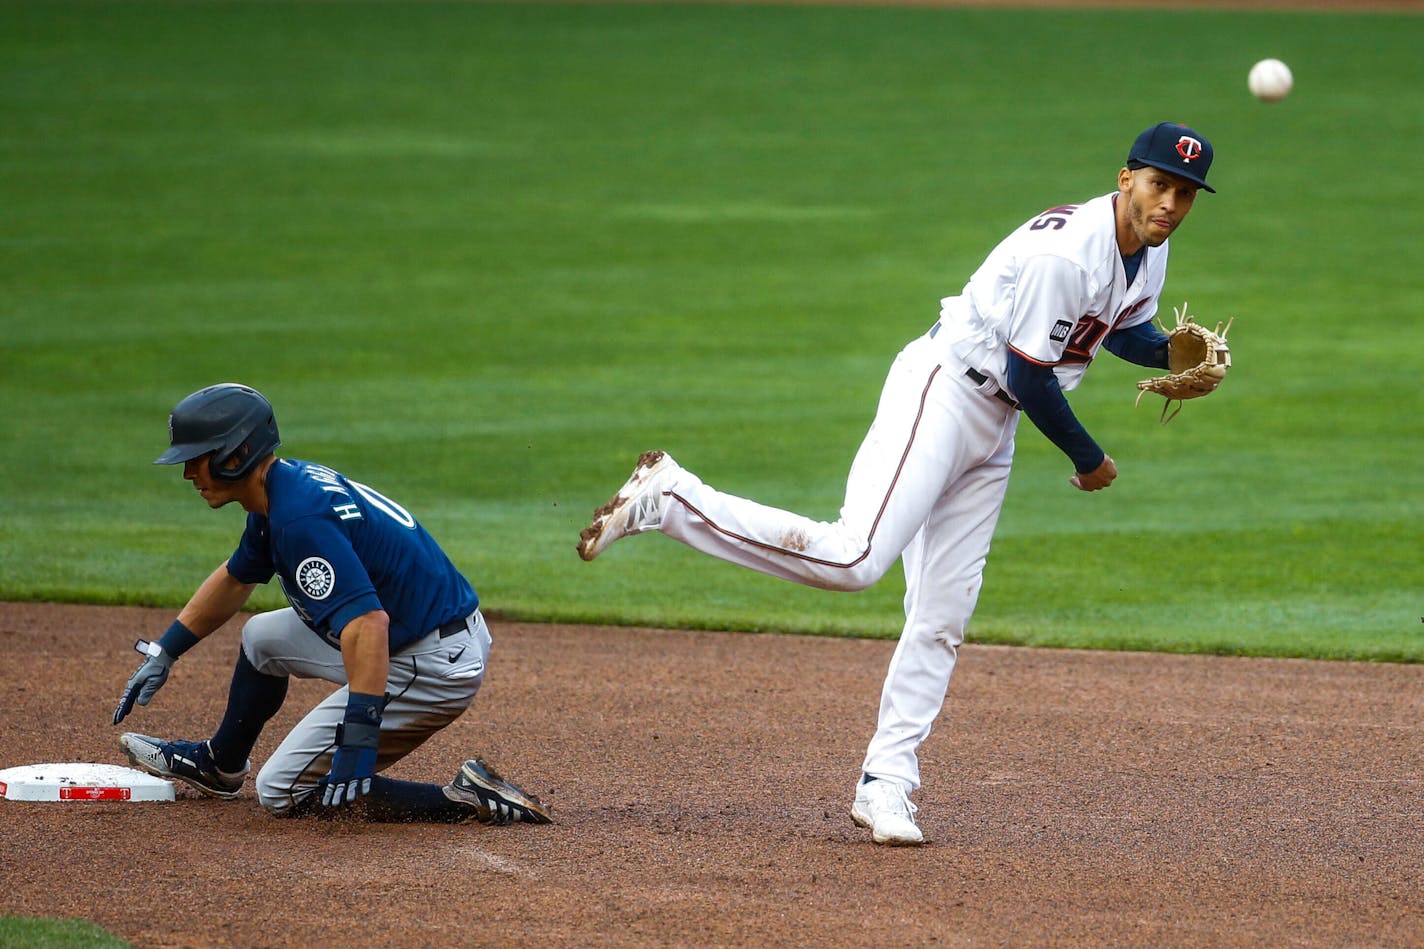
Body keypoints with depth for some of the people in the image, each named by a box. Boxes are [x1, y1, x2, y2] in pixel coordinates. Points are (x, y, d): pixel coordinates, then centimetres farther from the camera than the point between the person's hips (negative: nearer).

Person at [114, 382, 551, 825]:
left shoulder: (300, 518, -24)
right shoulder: (284, 489, 9)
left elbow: (367, 622, -35)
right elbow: (235, 578, 29)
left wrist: (359, 735, -41)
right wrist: (164, 653, 32)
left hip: (431, 669, -10)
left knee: (284, 794, -5)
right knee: (262, 638, 25)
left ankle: (469, 800, -12)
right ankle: (220, 765, 47)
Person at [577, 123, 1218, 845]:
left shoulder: (1149, 252, 6)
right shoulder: (1064, 250, -24)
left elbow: (1125, 329, 26)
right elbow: (1029, 376, -20)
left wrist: (1177, 354, 3)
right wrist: (1087, 460, -6)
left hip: (993, 429, 9)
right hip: (942, 391, -9)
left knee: (942, 617, 5)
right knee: (852, 558, -26)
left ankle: (885, 786, 8)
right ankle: (668, 497, -15)